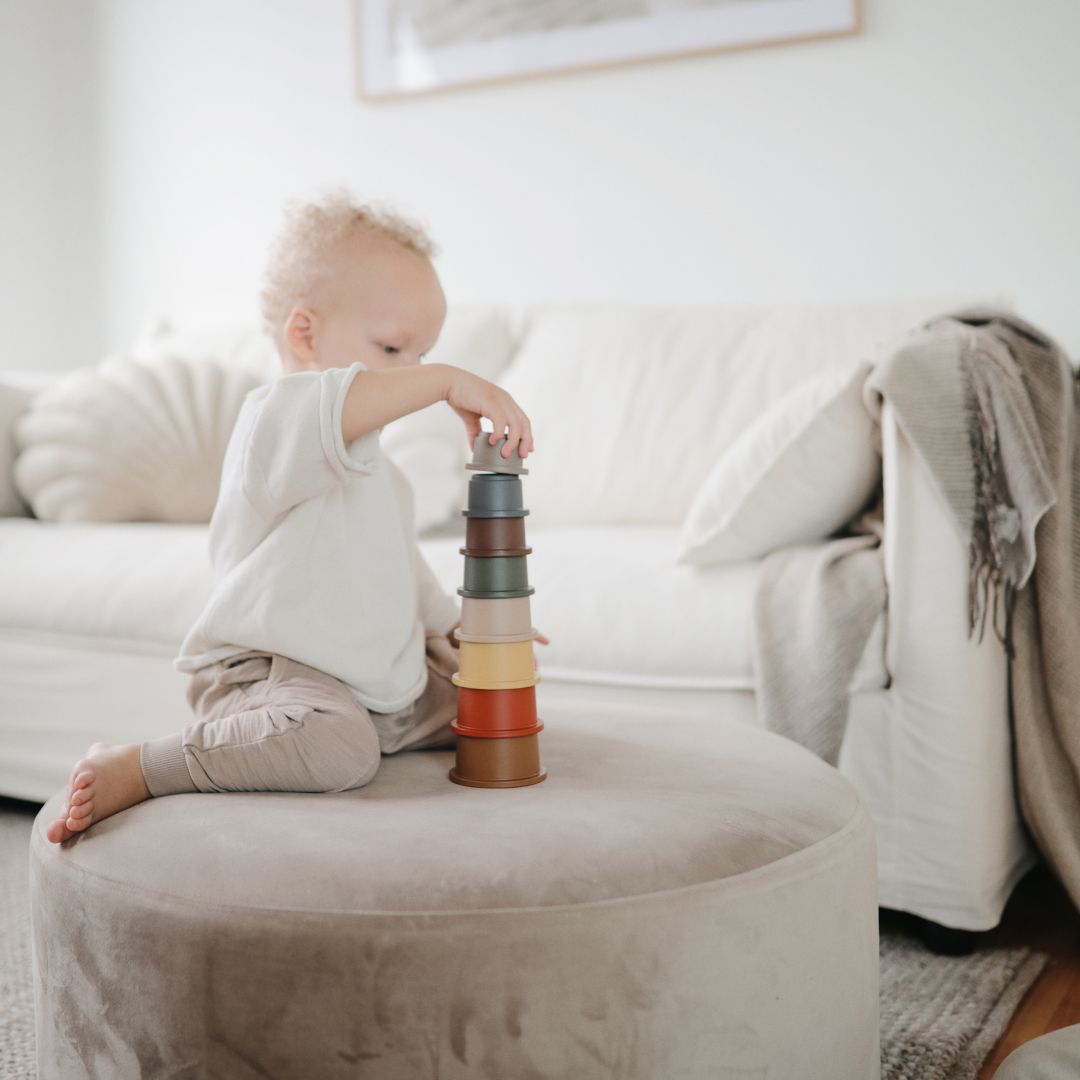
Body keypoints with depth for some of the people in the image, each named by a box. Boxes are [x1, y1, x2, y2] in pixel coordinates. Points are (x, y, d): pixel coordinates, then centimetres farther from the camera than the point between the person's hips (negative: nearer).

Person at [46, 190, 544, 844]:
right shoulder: (272, 420, -12)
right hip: (267, 666, -9)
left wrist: (464, 628, 25)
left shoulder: (376, 467, 21)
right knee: (337, 746, -37)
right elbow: (333, 408, -38)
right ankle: (132, 770, -21)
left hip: (379, 680, 10)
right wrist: (449, 382, -37)